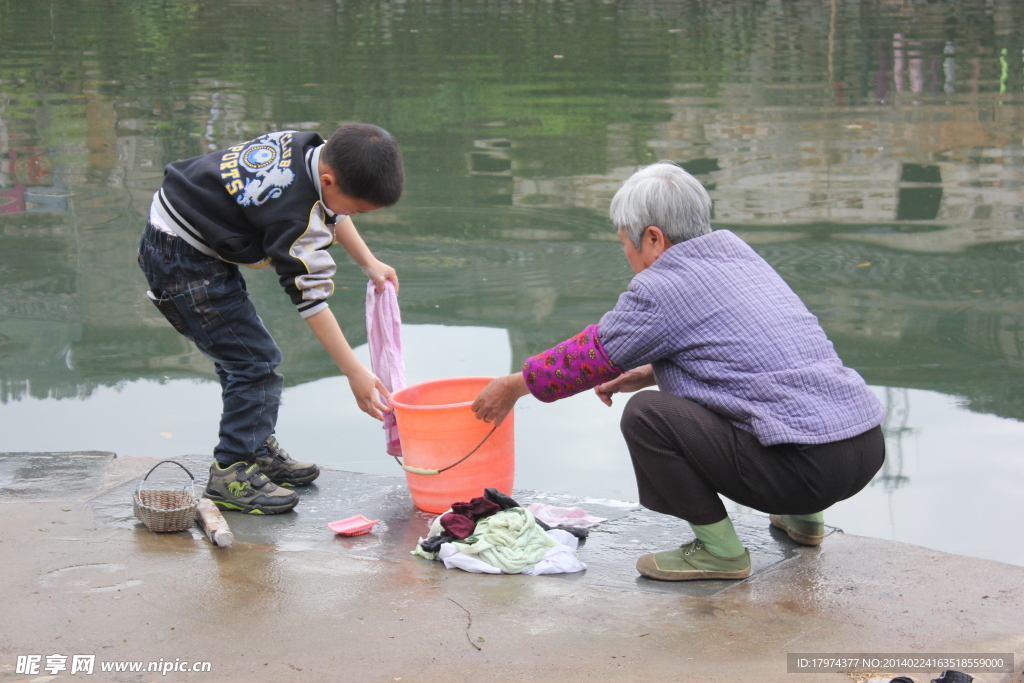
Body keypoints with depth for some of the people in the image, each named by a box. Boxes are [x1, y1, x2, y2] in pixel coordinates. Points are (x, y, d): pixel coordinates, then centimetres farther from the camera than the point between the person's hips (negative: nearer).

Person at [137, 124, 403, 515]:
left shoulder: (309, 149, -4)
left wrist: (369, 264, 12)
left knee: (240, 357, 18)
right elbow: (310, 299, -24)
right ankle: (230, 474, -3)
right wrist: (355, 374, -19)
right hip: (184, 265, -10)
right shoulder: (297, 215, -30)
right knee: (255, 362, -10)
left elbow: (331, 213, 18)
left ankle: (258, 450, 29)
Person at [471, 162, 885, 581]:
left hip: (808, 467, -9)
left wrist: (514, 386, 22)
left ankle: (719, 549, -2)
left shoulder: (661, 288, -7)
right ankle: (803, 518, 28)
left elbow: (591, 356, 7)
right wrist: (652, 372, 37)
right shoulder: (736, 253, 16)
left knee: (646, 415, -9)